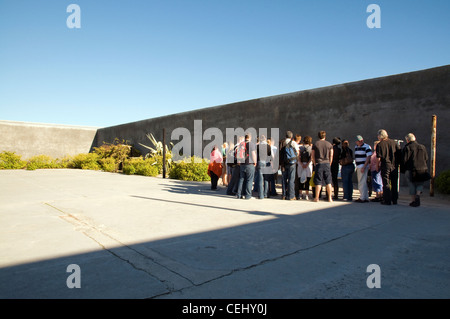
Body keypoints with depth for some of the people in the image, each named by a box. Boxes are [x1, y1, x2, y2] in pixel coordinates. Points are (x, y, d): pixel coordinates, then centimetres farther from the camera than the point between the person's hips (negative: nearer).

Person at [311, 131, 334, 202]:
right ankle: (329, 198, 9)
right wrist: (329, 164, 13)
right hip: (327, 164, 1)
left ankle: (316, 198, 3)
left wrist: (315, 164, 10)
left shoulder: (315, 144, 3)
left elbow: (312, 155, 3)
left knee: (318, 182, 1)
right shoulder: (329, 144, 6)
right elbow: (331, 156, 6)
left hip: (319, 164, -1)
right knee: (328, 182, 7)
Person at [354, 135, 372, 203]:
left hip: (363, 166, -8)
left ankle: (362, 198, -4)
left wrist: (364, 167, -19)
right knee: (363, 183, 11)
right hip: (358, 166, 8)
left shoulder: (367, 147, -8)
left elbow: (368, 157, -13)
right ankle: (366, 198, 16)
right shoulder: (356, 147, 15)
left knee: (362, 182, -8)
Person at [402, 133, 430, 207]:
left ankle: (414, 200, 11)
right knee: (420, 184, 17)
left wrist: (403, 170, 3)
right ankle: (418, 195, -9)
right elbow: (426, 159, 13)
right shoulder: (422, 147, 10)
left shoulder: (406, 148, -5)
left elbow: (404, 160, -8)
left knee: (412, 186, 9)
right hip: (422, 170, 3)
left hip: (410, 170, -3)